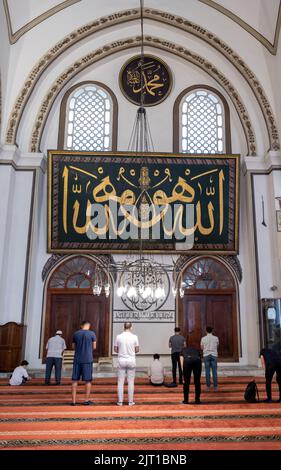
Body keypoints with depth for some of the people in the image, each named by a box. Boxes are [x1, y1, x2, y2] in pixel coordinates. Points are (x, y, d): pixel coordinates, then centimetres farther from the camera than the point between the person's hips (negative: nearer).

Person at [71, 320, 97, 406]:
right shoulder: (92, 334, -4)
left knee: (75, 380, 9)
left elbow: (74, 346, 12)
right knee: (88, 380, 7)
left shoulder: (76, 334, 4)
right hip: (88, 359, -2)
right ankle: (87, 400, 12)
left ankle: (73, 400, 10)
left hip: (77, 359, 2)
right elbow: (94, 347, 1)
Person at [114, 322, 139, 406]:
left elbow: (115, 350, 1)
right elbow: (137, 350, 1)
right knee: (131, 382, 8)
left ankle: (120, 401, 12)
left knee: (120, 382, 8)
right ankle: (130, 401, 13)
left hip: (121, 360, 1)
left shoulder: (118, 337, -5)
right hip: (131, 361, 0)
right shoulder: (134, 337, -7)